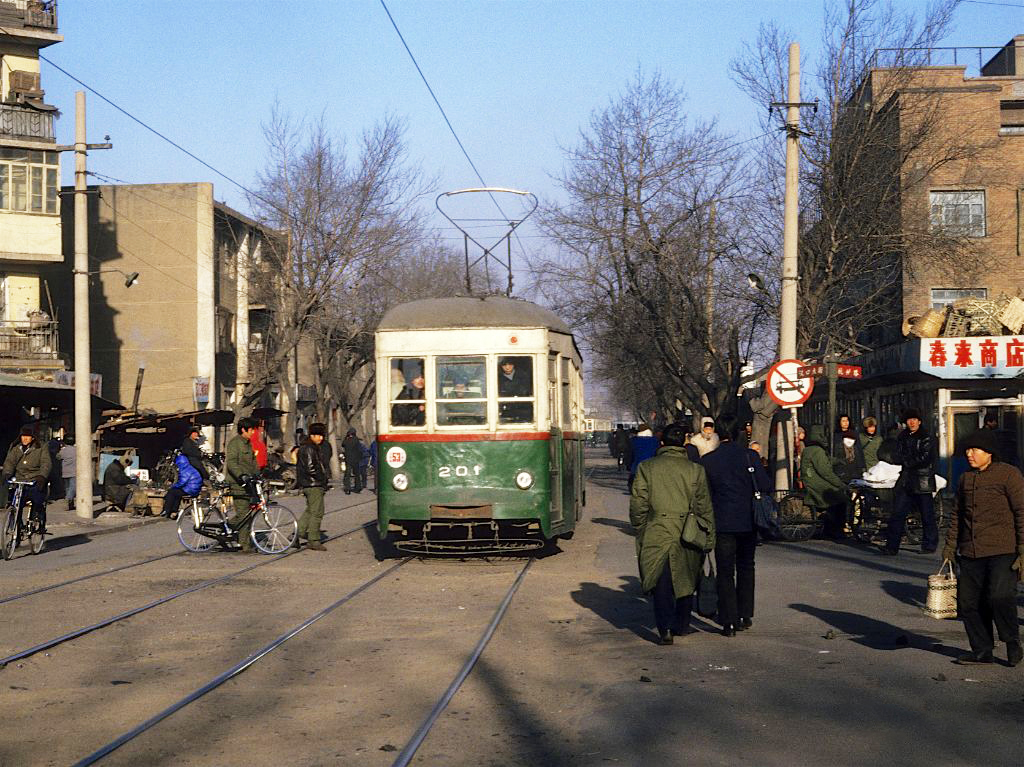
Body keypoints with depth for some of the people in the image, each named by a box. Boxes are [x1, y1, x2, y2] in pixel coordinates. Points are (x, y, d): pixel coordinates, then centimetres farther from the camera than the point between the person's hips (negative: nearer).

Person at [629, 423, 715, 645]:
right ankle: (682, 625, 27)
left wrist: (640, 532, 11)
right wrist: (709, 540, 10)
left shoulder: (646, 468, 0)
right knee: (685, 582, 17)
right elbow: (705, 508, 4)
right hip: (688, 536, 1)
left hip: (657, 536, -1)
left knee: (661, 583, 1)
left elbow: (638, 504, -1)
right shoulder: (695, 470, 2)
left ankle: (665, 629, -12)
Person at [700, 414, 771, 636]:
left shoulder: (707, 460, -6)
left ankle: (729, 621, -1)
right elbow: (765, 487, -8)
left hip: (722, 523, -1)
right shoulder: (750, 456, -8)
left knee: (725, 571, 4)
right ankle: (745, 616, 21)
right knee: (746, 567, 18)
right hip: (748, 522, 1)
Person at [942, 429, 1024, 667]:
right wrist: (950, 545, 17)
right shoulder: (966, 478, 16)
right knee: (968, 602, 4)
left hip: (1002, 551, -6)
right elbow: (957, 514, 24)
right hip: (971, 553, 7)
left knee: (1000, 596, -20)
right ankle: (982, 651, 18)